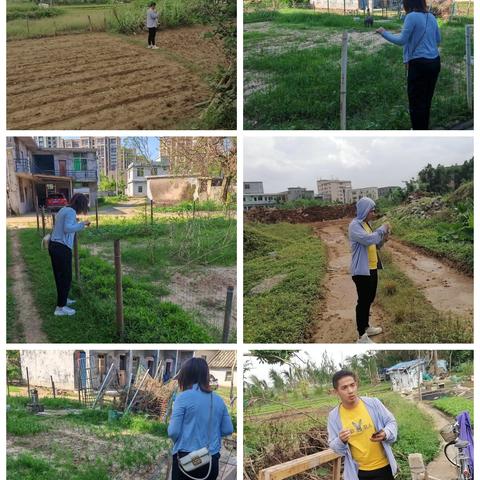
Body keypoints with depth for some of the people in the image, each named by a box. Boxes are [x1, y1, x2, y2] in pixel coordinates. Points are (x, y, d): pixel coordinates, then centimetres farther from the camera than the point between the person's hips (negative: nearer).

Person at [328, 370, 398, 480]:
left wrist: (385, 434, -21)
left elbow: (391, 422, 1)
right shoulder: (334, 416, -8)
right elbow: (334, 446, -1)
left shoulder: (373, 403, -10)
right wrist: (341, 441, -24)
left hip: (383, 466, 0)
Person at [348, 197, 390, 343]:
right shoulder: (355, 225, -16)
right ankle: (362, 337, 0)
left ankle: (366, 327, 35)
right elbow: (368, 239, -31)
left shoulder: (366, 224, 13)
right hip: (362, 271, -10)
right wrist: (382, 229, -18)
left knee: (369, 299, 20)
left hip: (372, 268, 10)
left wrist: (383, 239, 1)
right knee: (363, 301, -5)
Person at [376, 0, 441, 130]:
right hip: (434, 62, 7)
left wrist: (384, 33, -2)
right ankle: (424, 128, 26)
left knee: (416, 101, 1)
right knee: (426, 99, 16)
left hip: (419, 64, -7)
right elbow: (438, 39, 19)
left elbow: (401, 40, -13)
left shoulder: (411, 17, -11)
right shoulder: (431, 17, 10)